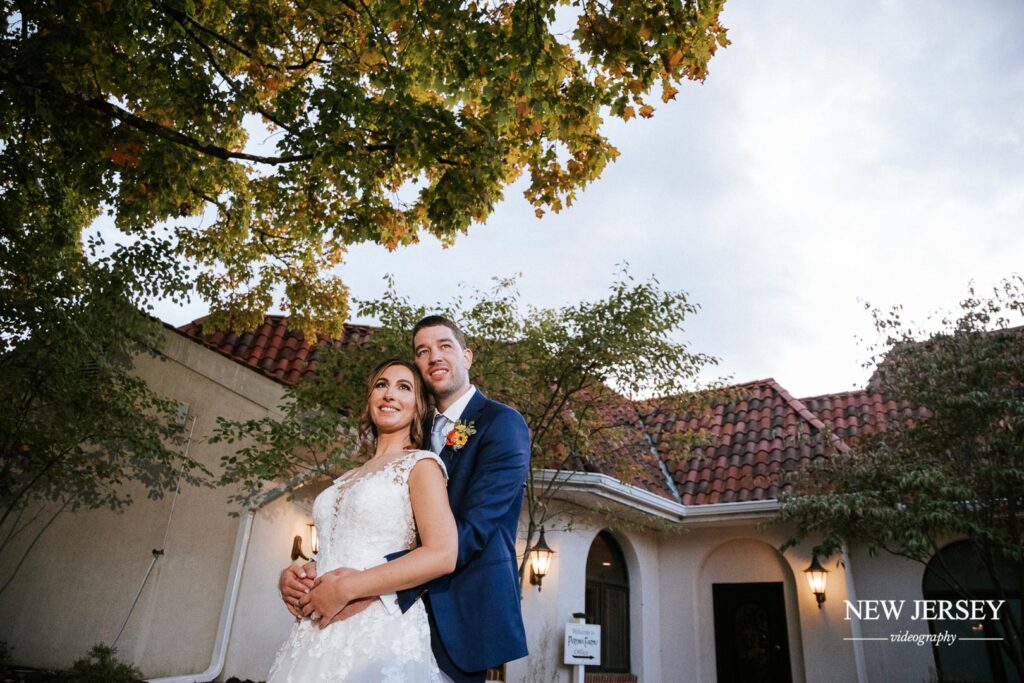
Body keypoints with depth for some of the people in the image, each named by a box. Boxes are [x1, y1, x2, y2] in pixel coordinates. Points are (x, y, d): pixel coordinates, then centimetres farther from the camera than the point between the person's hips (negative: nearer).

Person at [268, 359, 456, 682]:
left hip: (380, 632, -7)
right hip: (319, 634, 7)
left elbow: (443, 554, -17)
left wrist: (344, 589, -17)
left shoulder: (420, 464, -5)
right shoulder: (349, 478, 16)